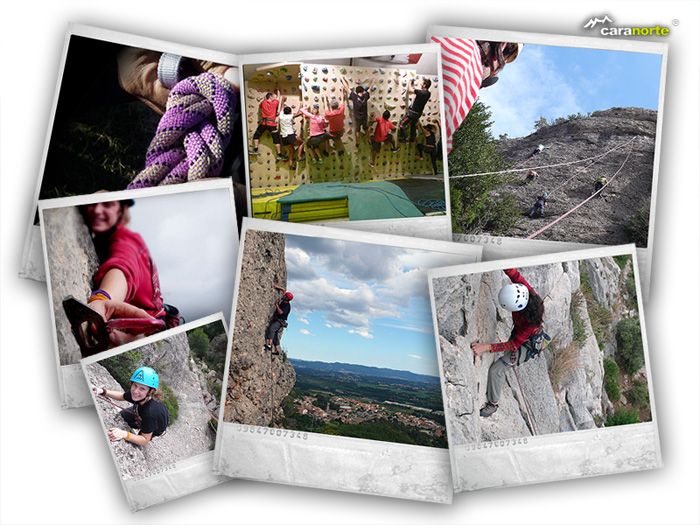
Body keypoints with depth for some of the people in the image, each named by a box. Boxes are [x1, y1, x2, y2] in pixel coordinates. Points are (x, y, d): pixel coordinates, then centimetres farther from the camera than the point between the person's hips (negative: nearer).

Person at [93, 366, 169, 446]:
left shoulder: (150, 412, -47)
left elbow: (145, 441, -36)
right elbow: (122, 396, -5)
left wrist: (125, 434, -51)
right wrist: (102, 391, -21)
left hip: (156, 430, -5)